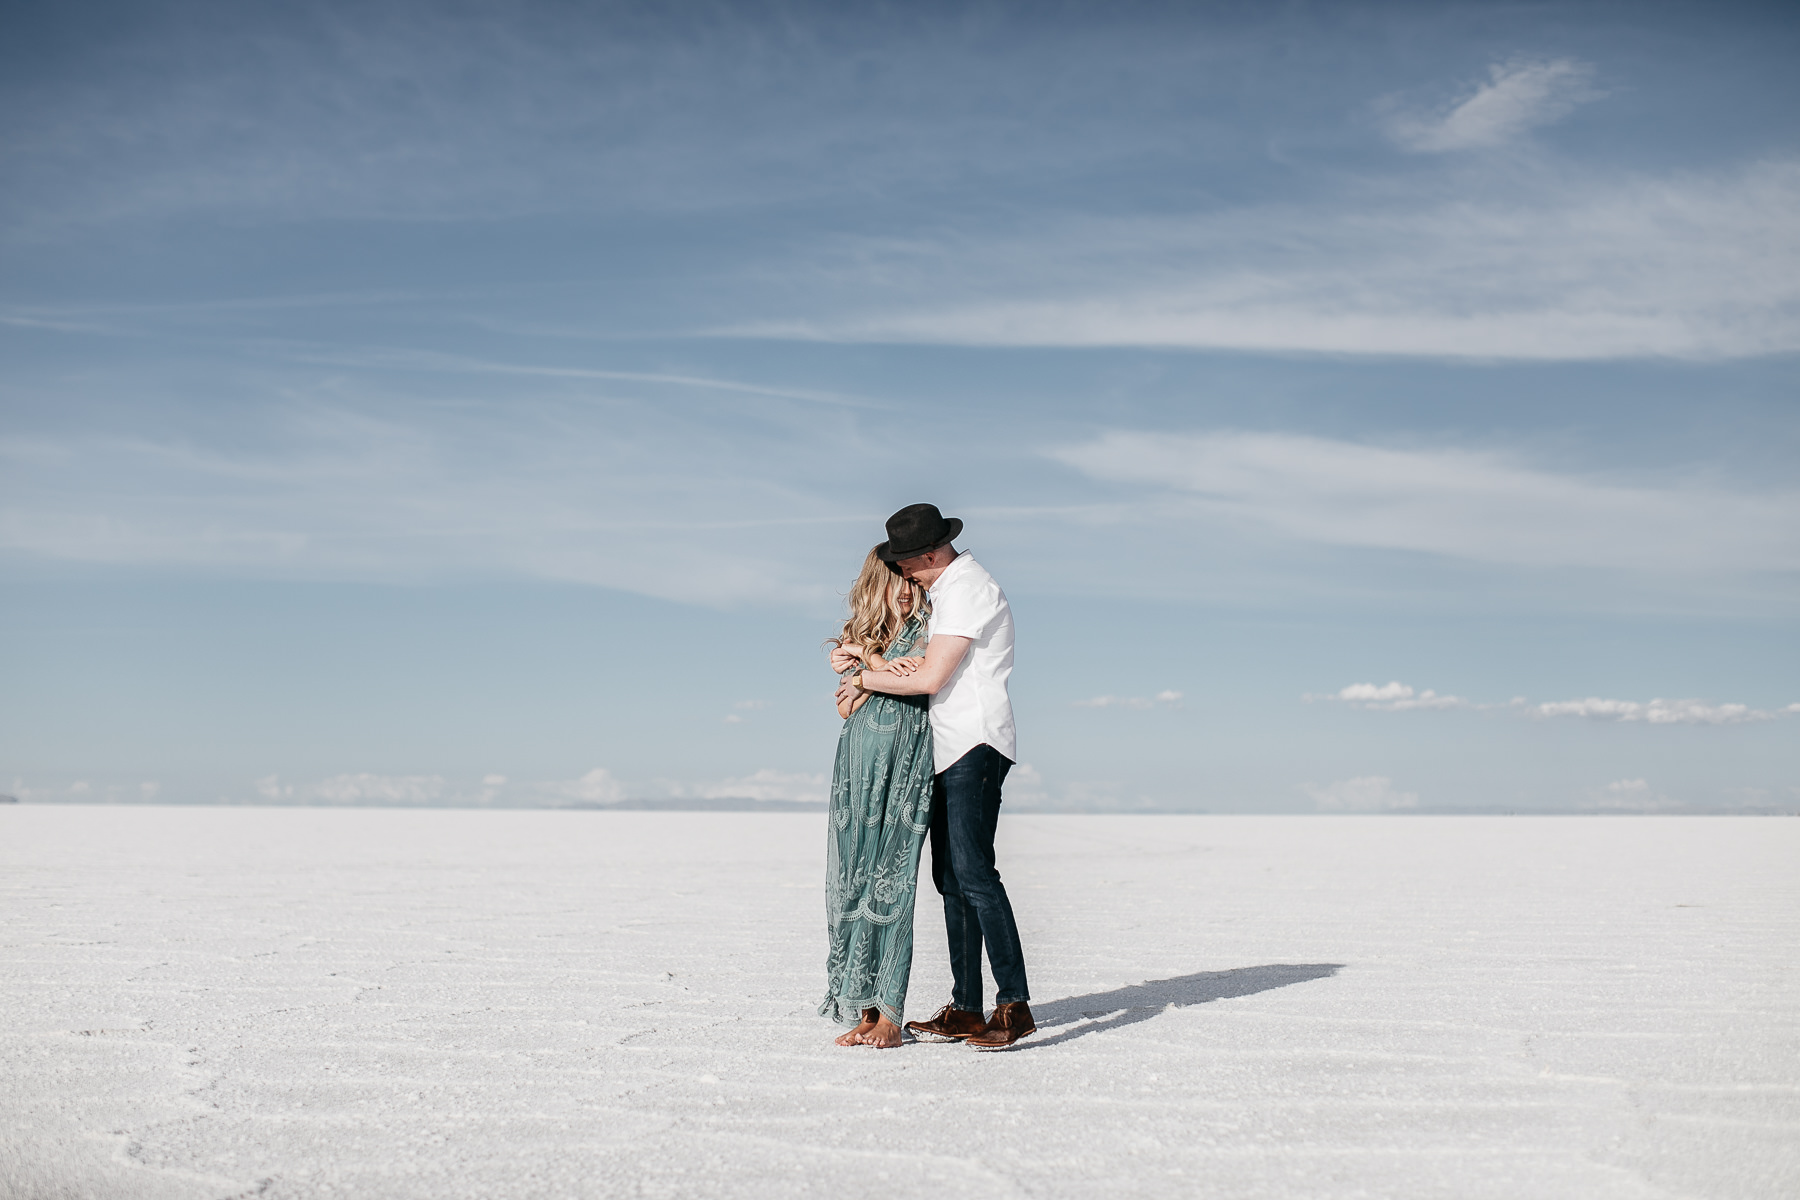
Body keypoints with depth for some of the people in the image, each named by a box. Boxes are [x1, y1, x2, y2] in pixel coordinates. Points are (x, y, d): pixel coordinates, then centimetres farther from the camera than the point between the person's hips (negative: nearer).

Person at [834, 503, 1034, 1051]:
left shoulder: (968, 589, -12)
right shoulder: (944, 588, 20)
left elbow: (929, 678, -16)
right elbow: (923, 662, 27)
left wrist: (863, 678, -3)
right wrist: (859, 661, 12)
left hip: (976, 747, -10)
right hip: (949, 751, 10)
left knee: (973, 871, -16)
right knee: (949, 878, 8)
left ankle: (1015, 1004, -16)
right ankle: (965, 1009, 11)